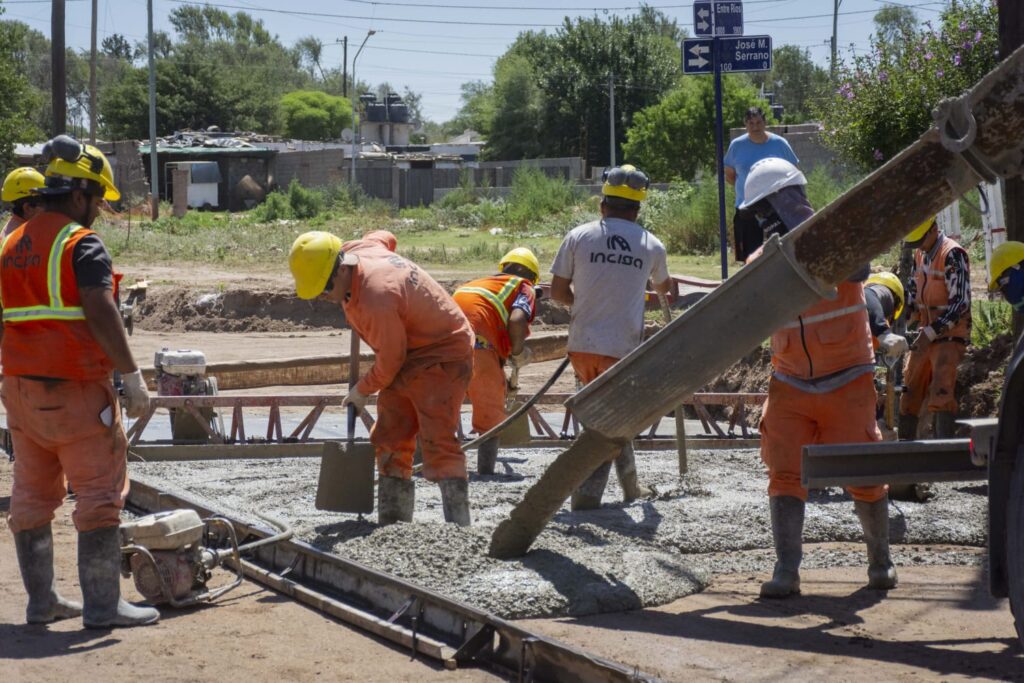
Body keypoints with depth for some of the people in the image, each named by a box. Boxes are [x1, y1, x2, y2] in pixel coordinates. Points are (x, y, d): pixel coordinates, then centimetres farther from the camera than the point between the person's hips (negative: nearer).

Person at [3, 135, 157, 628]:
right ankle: (102, 605, -2)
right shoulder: (82, 244, -12)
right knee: (100, 495, -2)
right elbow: (102, 314, -21)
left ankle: (41, 601, 19)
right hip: (75, 391, -8)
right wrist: (132, 375, -18)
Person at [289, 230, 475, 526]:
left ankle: (458, 528, -22)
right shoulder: (355, 249, -7)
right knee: (389, 441, 8)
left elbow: (390, 362, -21)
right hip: (408, 357, 10)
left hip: (440, 357, -10)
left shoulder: (376, 300, -34)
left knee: (438, 443, -19)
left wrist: (362, 390, -3)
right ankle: (392, 525, 11)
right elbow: (384, 237, 18)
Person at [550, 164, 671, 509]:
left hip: (582, 344, 2)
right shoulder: (651, 245, 3)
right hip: (622, 347, -2)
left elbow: (558, 291, 3)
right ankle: (587, 492, -3)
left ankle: (631, 485, 31)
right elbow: (663, 288, 25)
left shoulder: (579, 236, 0)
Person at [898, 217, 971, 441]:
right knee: (910, 391, 11)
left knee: (941, 393, -19)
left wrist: (930, 333, -22)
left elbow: (960, 304, -20)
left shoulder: (953, 255, -16)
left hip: (949, 335, -8)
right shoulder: (921, 254, 9)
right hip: (926, 333, 8)